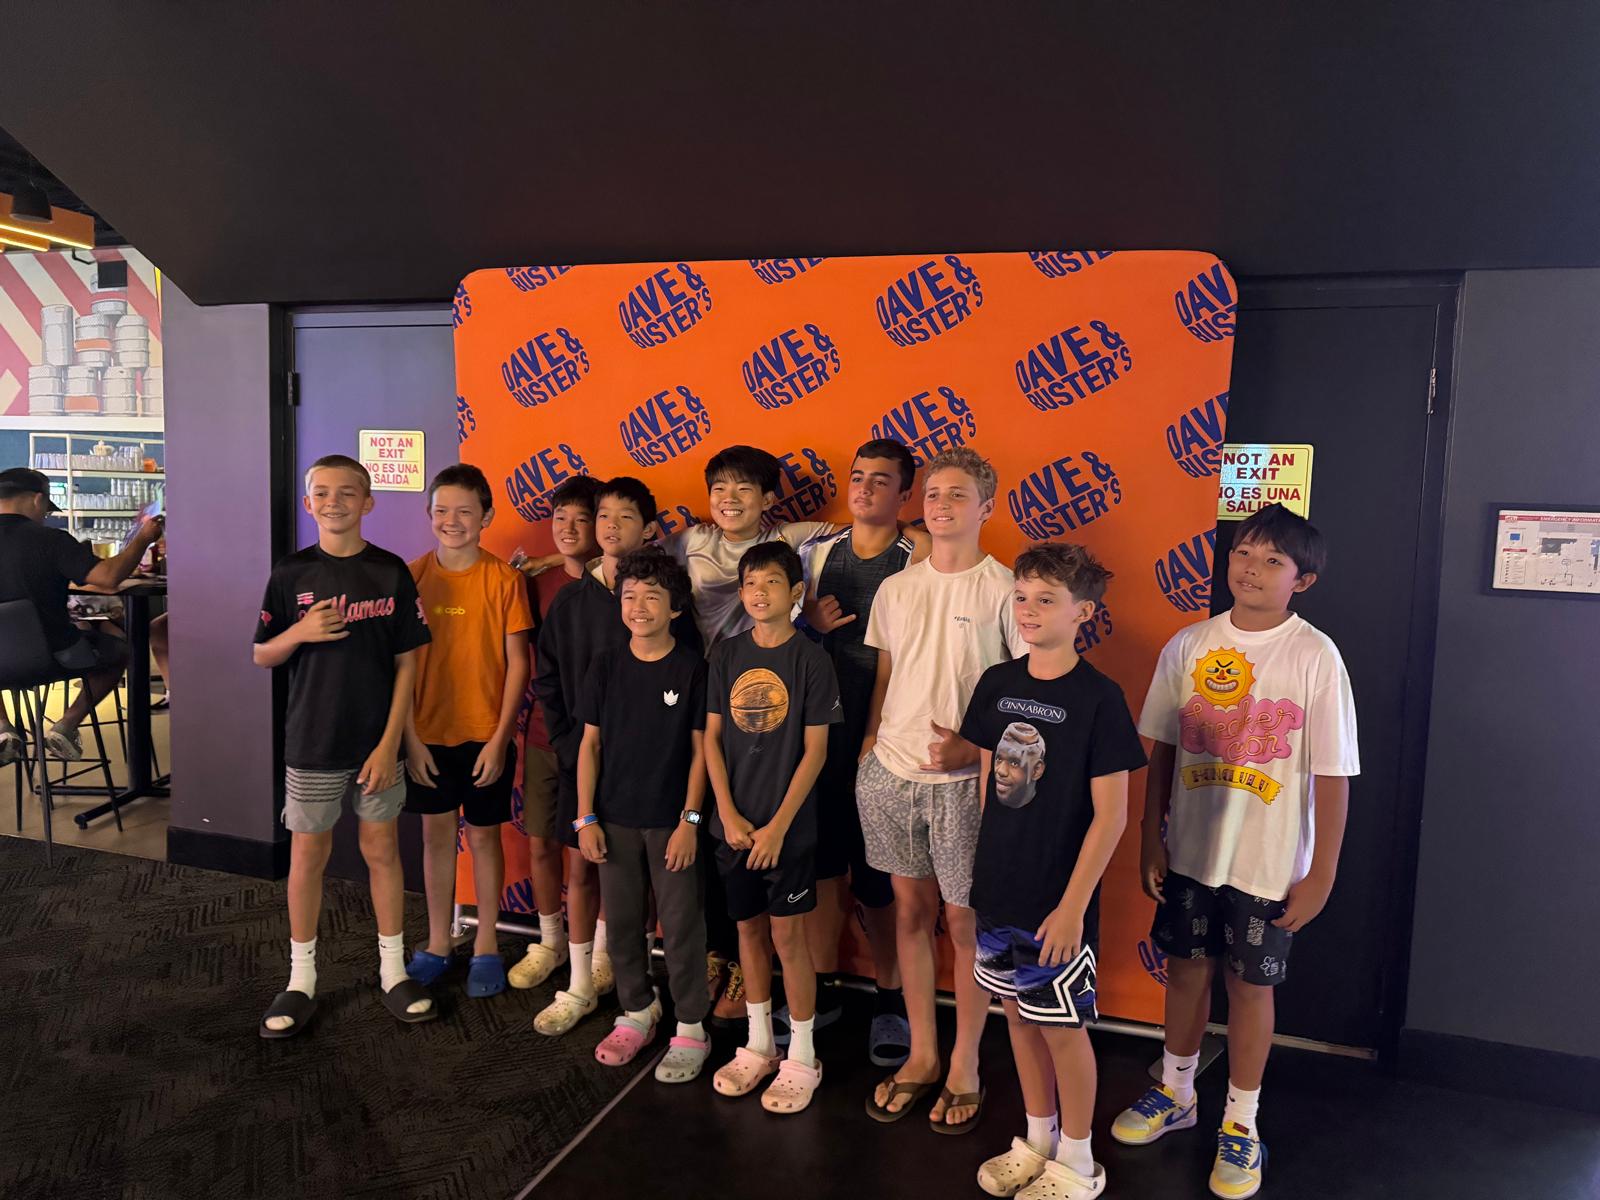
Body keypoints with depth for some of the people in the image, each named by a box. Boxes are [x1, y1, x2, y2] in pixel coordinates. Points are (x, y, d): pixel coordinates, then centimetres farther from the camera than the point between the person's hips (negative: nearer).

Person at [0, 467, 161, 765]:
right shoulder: (50, 540, -18)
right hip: (53, 654, -4)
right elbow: (109, 576, -25)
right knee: (118, 650, 24)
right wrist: (143, 539, -11)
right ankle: (66, 727, 12)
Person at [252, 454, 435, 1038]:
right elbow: (262, 656, 4)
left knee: (382, 850, 9)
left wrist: (390, 743, -9)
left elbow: (407, 662, -3)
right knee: (308, 856, 9)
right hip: (312, 743, 0)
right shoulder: (292, 573, -1)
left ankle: (392, 969, 24)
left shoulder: (390, 573, -3)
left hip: (376, 742, 0)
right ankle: (301, 979, 24)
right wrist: (300, 632, -18)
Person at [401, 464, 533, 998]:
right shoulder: (413, 577, -1)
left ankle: (486, 946, 25)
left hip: (486, 734, -2)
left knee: (484, 835, 9)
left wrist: (500, 738, -11)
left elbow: (517, 664, -7)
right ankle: (437, 943, 29)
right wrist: (410, 738, -4)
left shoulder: (504, 579, -8)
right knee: (436, 834, 13)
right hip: (428, 734, 2)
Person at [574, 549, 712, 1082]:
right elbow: (590, 743, 4)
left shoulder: (692, 667, -7)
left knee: (681, 925, 4)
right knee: (621, 921, 13)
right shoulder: (606, 665, 1)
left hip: (671, 820, -3)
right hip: (615, 818, 3)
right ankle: (637, 1013, 33)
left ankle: (691, 1029, 19)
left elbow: (700, 749, -5)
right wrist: (586, 818, 0)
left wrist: (690, 820, -9)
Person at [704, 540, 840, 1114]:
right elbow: (712, 738, 4)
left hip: (788, 825, -4)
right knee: (749, 928, 14)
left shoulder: (811, 659, -8)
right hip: (734, 823, 4)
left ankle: (801, 1058, 18)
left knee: (787, 934, 2)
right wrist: (728, 815, -5)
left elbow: (815, 751, -9)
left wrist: (778, 826, -12)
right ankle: (758, 1044, 30)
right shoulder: (727, 654, 2)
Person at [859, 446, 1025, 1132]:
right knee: (911, 910, 14)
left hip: (963, 780, -4)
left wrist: (975, 747, -18)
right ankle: (921, 1054, 31)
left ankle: (965, 1065, 25)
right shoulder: (895, 589, 8)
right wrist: (868, 751, 9)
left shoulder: (1004, 590, -8)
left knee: (965, 922, 7)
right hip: (891, 773, 5)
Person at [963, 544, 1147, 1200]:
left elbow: (1111, 815, -14)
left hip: (1059, 898, -5)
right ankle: (1037, 1139, 37)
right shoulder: (997, 683, 1)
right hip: (1000, 888, 6)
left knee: (1062, 1024, 7)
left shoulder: (1099, 698, -15)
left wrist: (1073, 905, -15)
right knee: (1019, 1012, 17)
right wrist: (987, 867, 11)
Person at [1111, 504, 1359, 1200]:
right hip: (1189, 852, 3)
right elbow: (1162, 752, 4)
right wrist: (1151, 840, 4)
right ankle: (1175, 1095, 40)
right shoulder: (1187, 646, -2)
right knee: (1185, 968, 17)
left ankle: (1240, 1124, 31)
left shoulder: (1315, 657, -12)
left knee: (1250, 985, 10)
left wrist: (1320, 874, -9)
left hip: (1269, 863, -3)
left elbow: (1331, 776, -9)